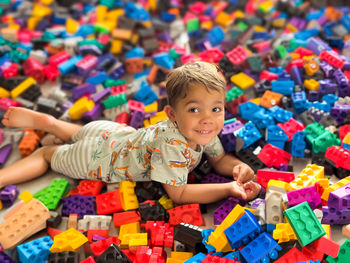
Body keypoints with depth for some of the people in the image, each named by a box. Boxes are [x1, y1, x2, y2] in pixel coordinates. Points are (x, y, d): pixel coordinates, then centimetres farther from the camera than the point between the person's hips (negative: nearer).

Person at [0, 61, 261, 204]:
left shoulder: (204, 132, -18)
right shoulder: (171, 144, -43)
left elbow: (220, 158, -1)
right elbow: (178, 193, -39)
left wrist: (238, 166, -25)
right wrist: (229, 189, -48)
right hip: (100, 158, -7)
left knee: (79, 134, 34)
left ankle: (41, 119, 46)